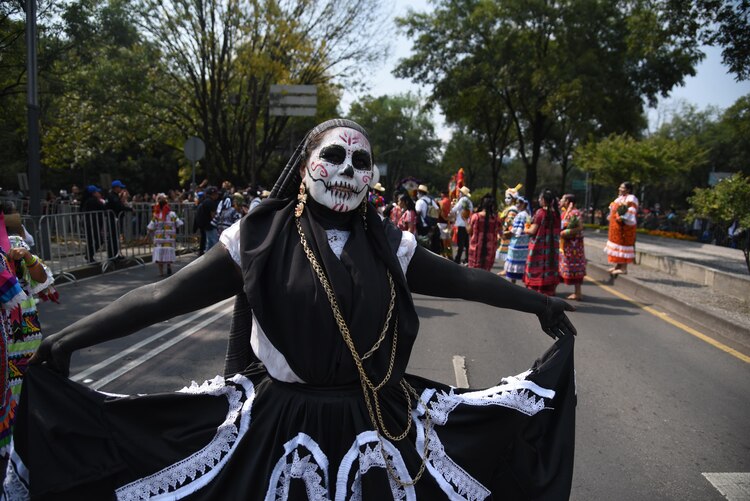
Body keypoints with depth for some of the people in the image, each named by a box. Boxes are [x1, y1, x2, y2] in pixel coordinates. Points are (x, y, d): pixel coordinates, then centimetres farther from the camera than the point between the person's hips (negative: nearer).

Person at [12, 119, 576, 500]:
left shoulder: (391, 246, 0)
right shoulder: (259, 240, -7)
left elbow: (464, 279, 8)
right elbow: (166, 295, -8)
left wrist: (541, 303, 14)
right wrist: (70, 337, -13)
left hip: (380, 423, 2)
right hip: (282, 424, -2)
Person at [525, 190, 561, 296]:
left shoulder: (540, 212, -12)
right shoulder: (556, 213, 5)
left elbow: (532, 231, -14)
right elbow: (557, 231, 11)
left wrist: (525, 230, 5)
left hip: (539, 246, -5)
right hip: (552, 247, 5)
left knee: (537, 270, 2)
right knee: (549, 269, 12)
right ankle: (549, 292, 16)